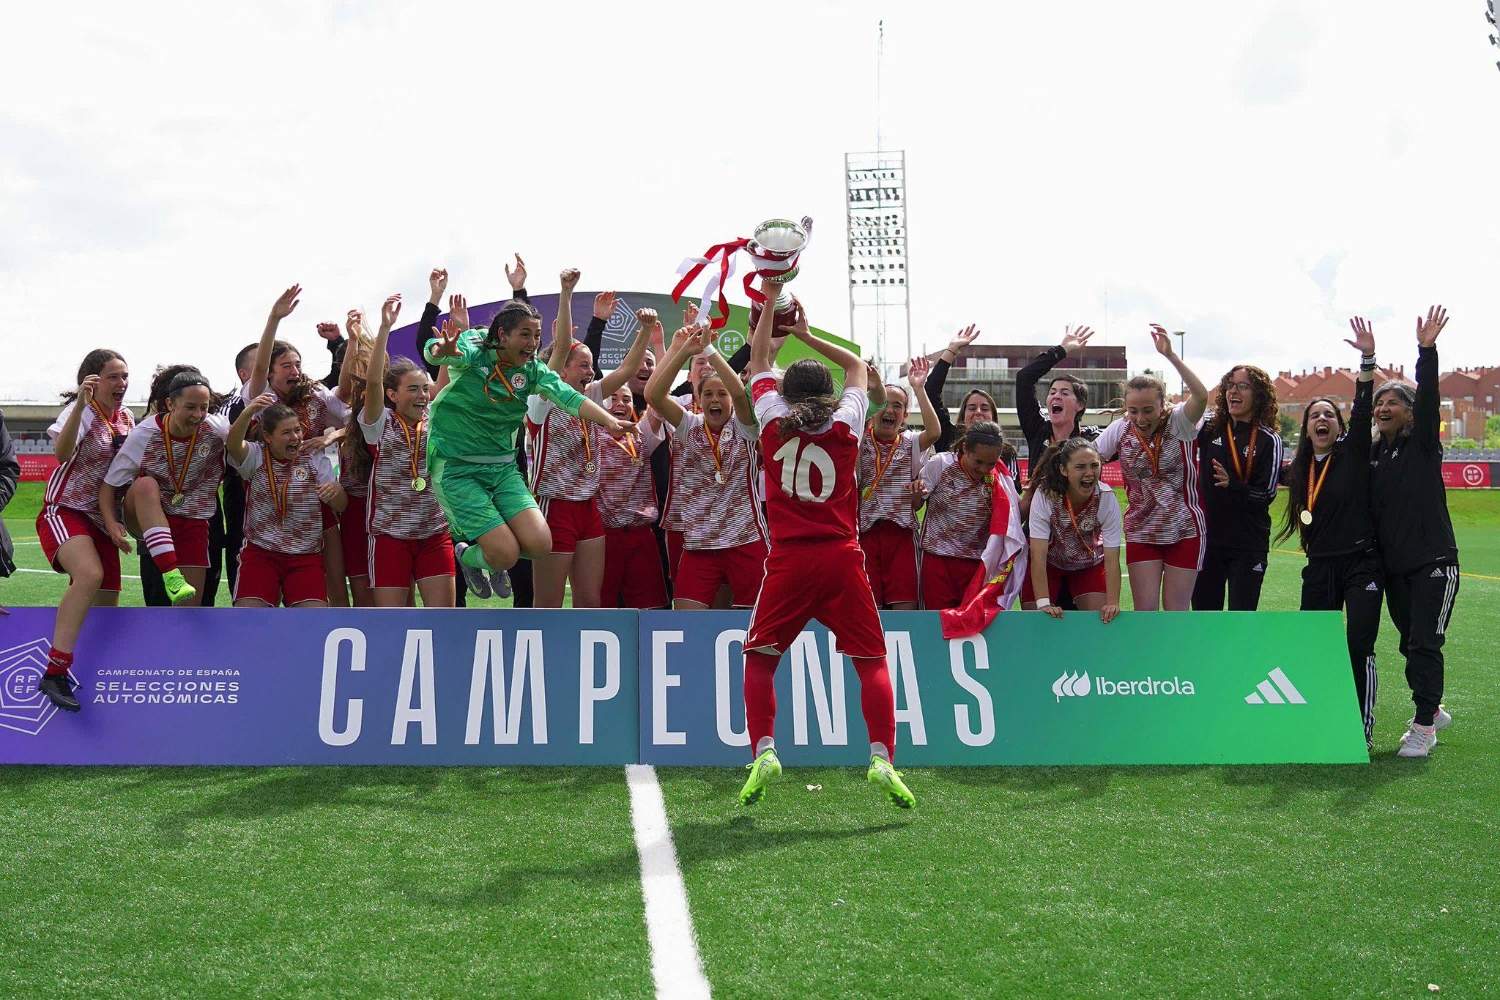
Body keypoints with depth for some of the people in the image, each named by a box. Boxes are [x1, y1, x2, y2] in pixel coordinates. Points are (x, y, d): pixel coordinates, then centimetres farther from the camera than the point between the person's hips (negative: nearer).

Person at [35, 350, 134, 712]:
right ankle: (55, 673, -34)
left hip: (102, 520, 8)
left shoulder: (127, 418, 10)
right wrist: (81, 402, -41)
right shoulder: (81, 411, -11)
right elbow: (62, 453, -32)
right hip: (65, 512, -8)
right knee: (90, 575, -34)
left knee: (107, 604, 6)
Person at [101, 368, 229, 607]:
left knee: (191, 606, -5)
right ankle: (171, 575, -43)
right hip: (145, 519, -2)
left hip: (193, 522, 2)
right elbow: (109, 484, -10)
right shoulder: (143, 435, -16)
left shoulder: (216, 429, -14)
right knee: (146, 484, -35)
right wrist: (111, 522, -26)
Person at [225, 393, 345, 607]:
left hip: (306, 556, 1)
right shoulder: (255, 456, 0)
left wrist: (335, 491, -26)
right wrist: (248, 412, -44)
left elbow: (340, 505, -1)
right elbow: (233, 445, -24)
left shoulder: (315, 457, 4)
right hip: (260, 551, -1)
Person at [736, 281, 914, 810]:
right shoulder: (846, 424, 7)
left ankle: (763, 751, -7)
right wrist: (807, 334, 27)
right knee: (872, 661, 7)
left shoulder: (774, 422, 6)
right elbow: (858, 366, 26)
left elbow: (758, 361, 23)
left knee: (759, 658, 12)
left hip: (789, 560, 0)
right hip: (842, 558, 0)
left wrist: (769, 300, 29)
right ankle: (881, 757, -9)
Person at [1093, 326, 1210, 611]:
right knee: (1144, 612, 3)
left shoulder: (1179, 423, -12)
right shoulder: (1120, 430, -4)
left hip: (1184, 531, -2)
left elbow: (1201, 396, -31)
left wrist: (1170, 355, -40)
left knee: (1176, 612, 4)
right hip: (1141, 532, 2)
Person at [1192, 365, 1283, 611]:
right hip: (1208, 539, 3)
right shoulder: (1209, 430, 3)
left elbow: (1266, 495, -8)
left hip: (1248, 546, -3)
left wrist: (1232, 485, -25)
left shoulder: (1269, 440, -5)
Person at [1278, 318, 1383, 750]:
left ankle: (1364, 731, -2)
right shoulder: (1300, 468, 9)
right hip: (1320, 568, 5)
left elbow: (1362, 410, -15)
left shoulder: (1353, 453, -2)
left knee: (1359, 647, -12)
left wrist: (1368, 360, -26)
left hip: (1361, 564, -4)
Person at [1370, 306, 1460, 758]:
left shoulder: (1423, 444, -4)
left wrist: (1426, 350, -27)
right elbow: (1369, 507, 10)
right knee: (1411, 642, 12)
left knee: (1424, 643, -9)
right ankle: (1432, 710, 28)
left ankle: (1424, 726, -3)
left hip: (1433, 561, -5)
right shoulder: (1372, 454, 10)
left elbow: (1428, 398, -16)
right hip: (1393, 565, 5)